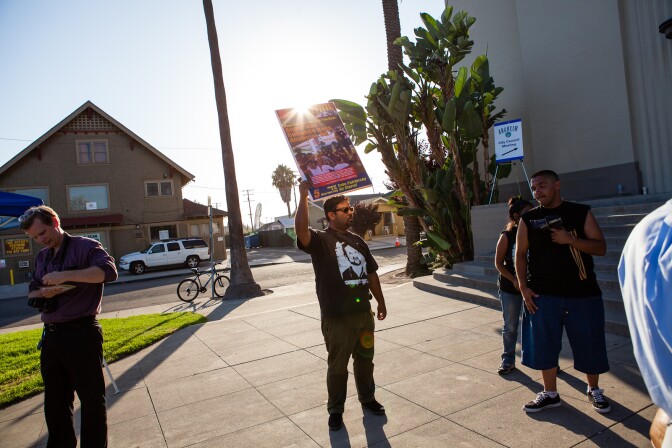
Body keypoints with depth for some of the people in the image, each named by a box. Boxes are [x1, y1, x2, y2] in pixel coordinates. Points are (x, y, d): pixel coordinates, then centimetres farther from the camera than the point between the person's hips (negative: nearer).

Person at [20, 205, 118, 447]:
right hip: (51, 335, 7)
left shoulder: (84, 247, -7)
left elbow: (109, 271, -23)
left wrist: (66, 275, -29)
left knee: (91, 397, 3)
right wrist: (43, 293, -4)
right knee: (55, 399, 19)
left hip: (81, 333, -7)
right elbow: (31, 293, 19)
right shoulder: (42, 257, 16)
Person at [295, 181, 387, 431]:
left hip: (364, 313, 6)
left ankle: (367, 399, 41)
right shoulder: (320, 240, -9)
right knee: (337, 367, 8)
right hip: (337, 318, -6)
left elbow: (371, 273, 17)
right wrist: (303, 197, -36)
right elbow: (301, 231, -32)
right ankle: (335, 410, 27)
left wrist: (381, 302, 18)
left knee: (365, 360, 20)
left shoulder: (357, 241, 11)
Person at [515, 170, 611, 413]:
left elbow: (601, 247, -2)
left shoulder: (580, 212, 1)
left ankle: (594, 389, 34)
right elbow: (520, 254, 5)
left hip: (582, 293, 0)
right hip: (543, 294, 1)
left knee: (589, 344, 10)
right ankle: (550, 393, 25)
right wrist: (523, 286, -5)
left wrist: (570, 239, -19)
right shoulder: (528, 219, 3)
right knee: (544, 345, 7)